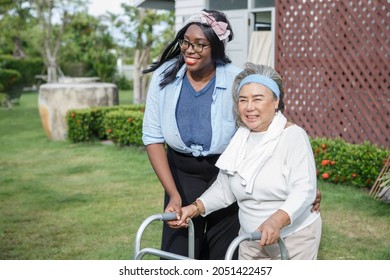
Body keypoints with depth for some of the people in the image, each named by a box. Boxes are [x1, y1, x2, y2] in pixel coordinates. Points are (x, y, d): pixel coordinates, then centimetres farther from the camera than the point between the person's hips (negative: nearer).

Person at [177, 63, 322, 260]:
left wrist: (277, 220, -40)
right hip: (252, 239, 5)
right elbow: (223, 188, 7)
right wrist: (195, 208, -9)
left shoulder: (293, 136, -14)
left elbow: (303, 190, -23)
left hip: (294, 238, -5)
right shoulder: (239, 140, 3)